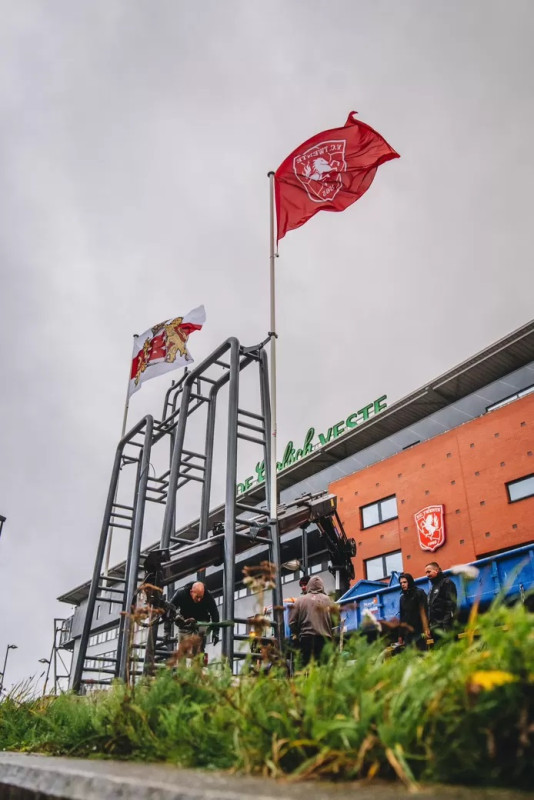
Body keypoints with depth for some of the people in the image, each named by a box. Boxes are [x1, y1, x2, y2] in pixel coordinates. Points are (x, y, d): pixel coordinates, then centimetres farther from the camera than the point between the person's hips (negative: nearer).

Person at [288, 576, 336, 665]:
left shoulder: (300, 600, 5)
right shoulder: (328, 600, 6)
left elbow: (292, 622, 3)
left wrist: (296, 634, 19)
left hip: (306, 638, 0)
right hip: (324, 638, 0)